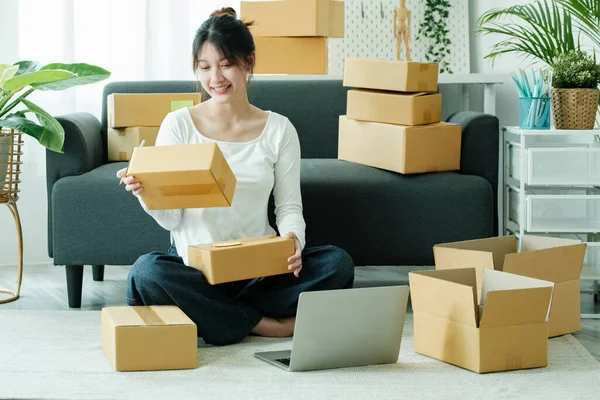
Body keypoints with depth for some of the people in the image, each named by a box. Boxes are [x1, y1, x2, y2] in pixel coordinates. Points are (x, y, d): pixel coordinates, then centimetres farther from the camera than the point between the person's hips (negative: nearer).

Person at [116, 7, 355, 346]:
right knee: (147, 270, -34)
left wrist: (293, 239, -19)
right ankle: (263, 324, -23)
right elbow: (170, 218, -2)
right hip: (195, 265, -1)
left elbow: (289, 206, 4)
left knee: (338, 263, -24)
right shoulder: (179, 125, 1)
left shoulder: (279, 130, 5)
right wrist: (147, 193, -24)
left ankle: (214, 314, -21)